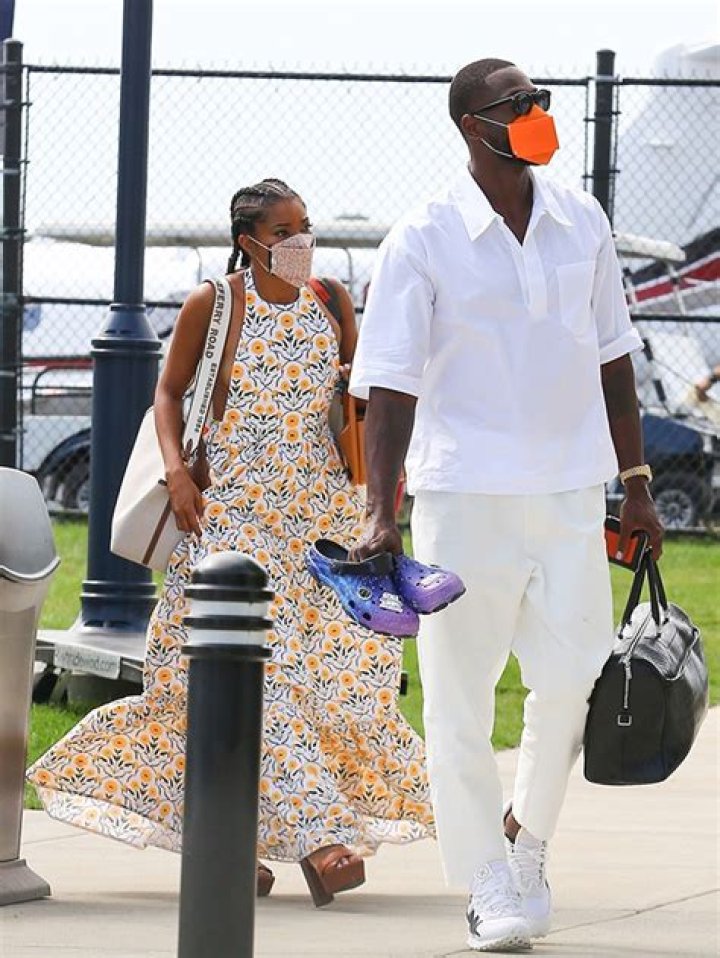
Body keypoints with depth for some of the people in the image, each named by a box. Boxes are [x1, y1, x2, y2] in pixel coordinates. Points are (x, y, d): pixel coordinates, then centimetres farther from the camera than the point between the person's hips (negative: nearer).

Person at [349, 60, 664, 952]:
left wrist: (635, 486, 16)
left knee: (572, 676, -1)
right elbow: (390, 383, -10)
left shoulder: (581, 223, 7)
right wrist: (379, 511, -19)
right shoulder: (422, 240, -7)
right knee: (460, 692, 0)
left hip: (569, 487, 4)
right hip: (462, 489, -3)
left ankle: (528, 835, 24)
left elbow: (610, 361, 16)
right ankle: (488, 886, 10)